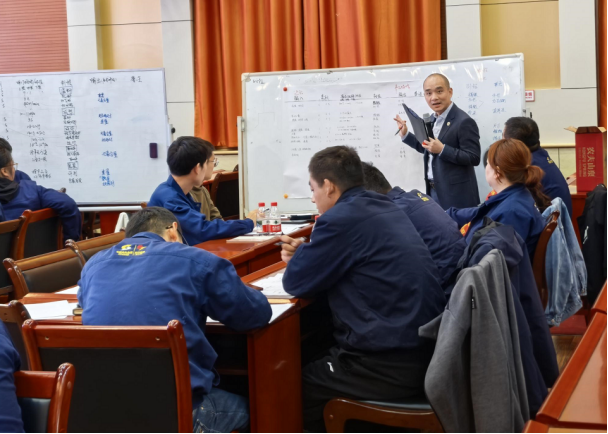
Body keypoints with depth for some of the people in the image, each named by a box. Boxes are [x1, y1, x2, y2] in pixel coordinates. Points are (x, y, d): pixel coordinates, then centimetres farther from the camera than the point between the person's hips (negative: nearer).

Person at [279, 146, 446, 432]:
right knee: (312, 360, 24)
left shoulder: (342, 218, -15)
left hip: (391, 367, -9)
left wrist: (300, 255, 13)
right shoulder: (386, 209, 13)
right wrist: (304, 256, 16)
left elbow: (297, 283, -6)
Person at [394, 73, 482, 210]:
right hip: (434, 191, 8)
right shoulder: (434, 119, 11)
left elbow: (474, 158, -20)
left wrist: (442, 150, -26)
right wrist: (405, 135, 15)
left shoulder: (464, 121, -16)